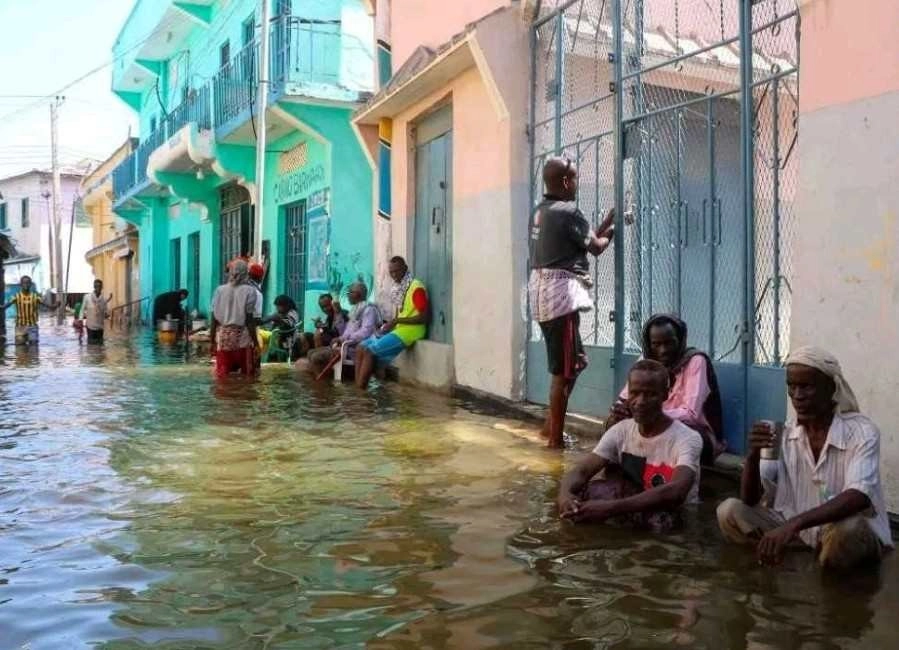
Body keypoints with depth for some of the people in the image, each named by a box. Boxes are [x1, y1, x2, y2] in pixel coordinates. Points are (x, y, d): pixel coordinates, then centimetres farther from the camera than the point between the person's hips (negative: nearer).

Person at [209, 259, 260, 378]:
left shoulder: (220, 290, 3)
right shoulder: (249, 291, -6)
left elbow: (214, 320, 3)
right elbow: (250, 321, -9)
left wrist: (212, 341, 11)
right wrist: (256, 343, -4)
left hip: (223, 337, 3)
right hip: (242, 337, -3)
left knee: (223, 375, 8)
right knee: (246, 376, 6)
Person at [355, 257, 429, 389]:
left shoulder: (416, 287, -12)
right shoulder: (398, 289, 16)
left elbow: (425, 317, -18)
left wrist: (396, 320, -19)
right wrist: (388, 325, 2)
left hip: (410, 330, -9)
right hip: (397, 329, 9)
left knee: (370, 351, -20)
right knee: (361, 347, 0)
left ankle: (360, 389, -15)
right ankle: (358, 386, -8)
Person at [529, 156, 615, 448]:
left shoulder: (542, 210, 16)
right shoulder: (568, 212, -12)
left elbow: (585, 237, 21)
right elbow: (596, 246, 0)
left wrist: (608, 220, 24)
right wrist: (610, 233, 20)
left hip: (543, 291, 10)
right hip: (560, 293, -10)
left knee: (575, 363, 19)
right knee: (564, 370, -2)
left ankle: (550, 425, 23)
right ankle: (555, 438, 4)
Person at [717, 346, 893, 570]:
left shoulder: (862, 432, -13)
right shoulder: (785, 436, 1)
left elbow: (859, 496, -31)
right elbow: (749, 501, -1)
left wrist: (794, 524, -43)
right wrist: (753, 455, -20)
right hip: (801, 532, 4)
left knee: (846, 529, -38)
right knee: (730, 511, -14)